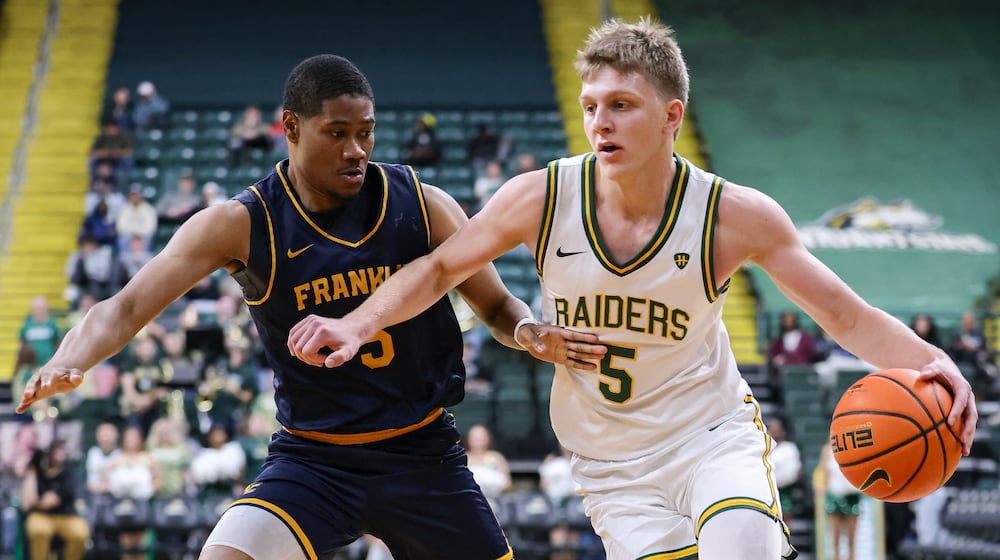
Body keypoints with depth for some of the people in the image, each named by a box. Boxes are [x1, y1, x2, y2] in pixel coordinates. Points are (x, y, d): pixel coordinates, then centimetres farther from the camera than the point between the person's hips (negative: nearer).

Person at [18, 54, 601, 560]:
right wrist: (68, 363, -37)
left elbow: (498, 305, 4)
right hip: (314, 458, -2)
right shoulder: (243, 225, -10)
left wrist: (533, 334, -20)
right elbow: (127, 308, -16)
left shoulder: (422, 204, -5)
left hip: (423, 455, 2)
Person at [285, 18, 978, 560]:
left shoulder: (736, 215, -15)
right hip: (615, 468, 2)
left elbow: (849, 318, -10)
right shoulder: (542, 199, -12)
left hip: (715, 436, -2)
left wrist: (928, 362, -28)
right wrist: (360, 323, -11)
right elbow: (440, 268, 4)